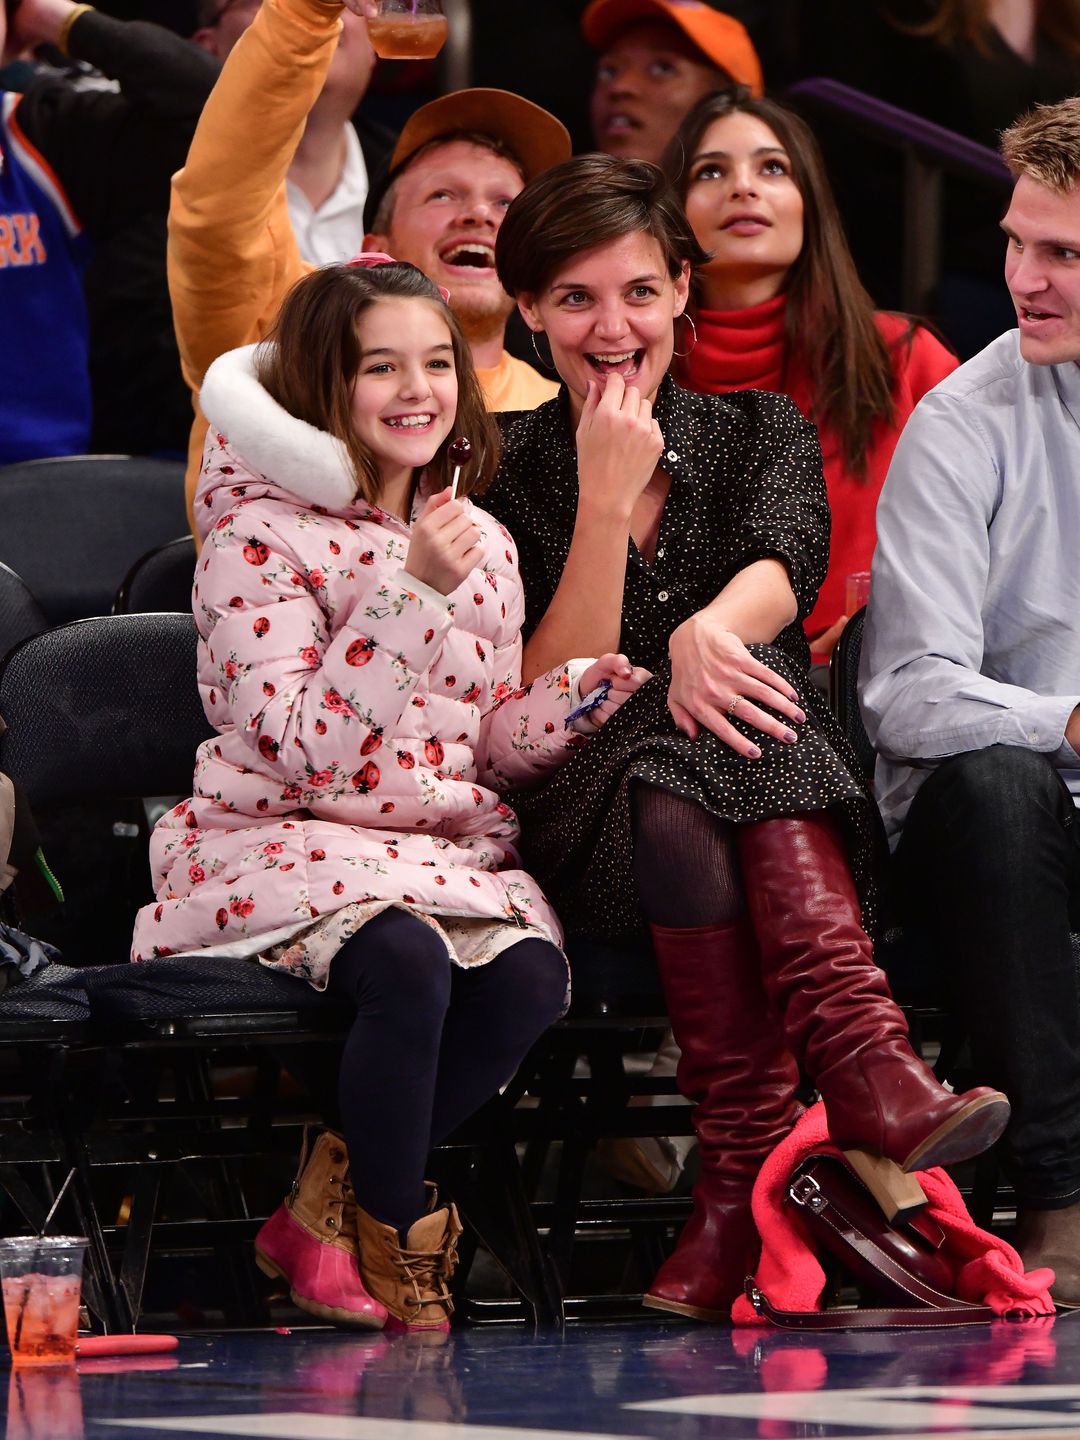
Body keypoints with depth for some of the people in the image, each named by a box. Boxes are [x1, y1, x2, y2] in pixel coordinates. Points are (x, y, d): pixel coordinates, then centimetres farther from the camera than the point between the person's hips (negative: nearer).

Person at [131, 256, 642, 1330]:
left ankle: (327, 1211, -9)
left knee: (528, 973, -28)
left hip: (451, 848, 5)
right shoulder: (259, 540, -6)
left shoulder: (482, 545, 13)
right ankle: (392, 1239, -14)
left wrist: (581, 694, -1)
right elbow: (308, 748, -17)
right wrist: (414, 593, -22)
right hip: (279, 844, -5)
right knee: (408, 961, -37)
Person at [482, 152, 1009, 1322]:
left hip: (791, 806, 1)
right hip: (589, 821, -1)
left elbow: (784, 563, -11)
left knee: (753, 716, -36)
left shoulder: (760, 434, 14)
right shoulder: (506, 478, 8)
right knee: (671, 795, -38)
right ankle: (864, 1083, -53)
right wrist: (607, 499, -11)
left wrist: (709, 629, -35)